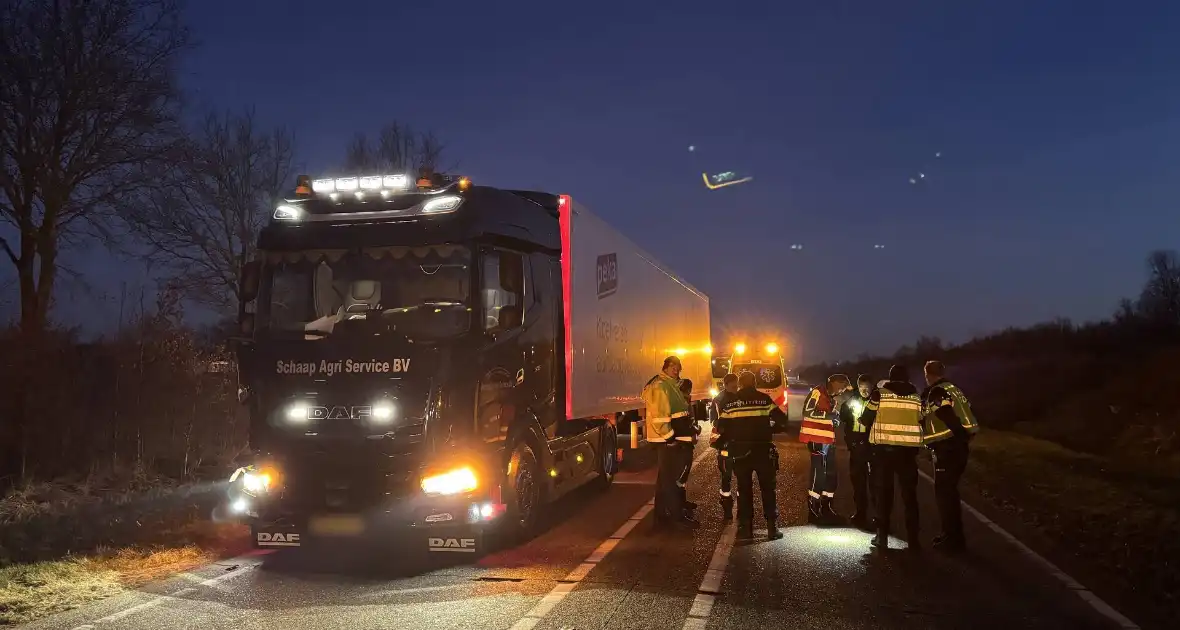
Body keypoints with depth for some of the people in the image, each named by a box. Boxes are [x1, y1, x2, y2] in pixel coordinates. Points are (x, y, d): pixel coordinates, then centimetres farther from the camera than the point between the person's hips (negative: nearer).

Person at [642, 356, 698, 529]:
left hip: (671, 438, 11)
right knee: (670, 477, -6)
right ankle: (677, 516, -3)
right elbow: (658, 415, -23)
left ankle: (662, 514, 20)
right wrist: (670, 437, -22)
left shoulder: (671, 385, 18)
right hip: (667, 440, -11)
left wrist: (687, 433, 22)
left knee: (665, 477, 14)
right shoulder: (659, 386, -16)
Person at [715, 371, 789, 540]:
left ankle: (745, 528, 9)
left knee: (744, 489, 10)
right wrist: (770, 430, 11)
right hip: (763, 449, -1)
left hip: (740, 451, 1)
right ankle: (773, 528, 7)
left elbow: (721, 428, 0)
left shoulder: (730, 401, 2)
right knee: (768, 488, 8)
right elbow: (782, 421, -7)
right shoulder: (764, 399, -2)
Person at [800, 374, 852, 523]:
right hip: (817, 439, -9)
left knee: (831, 474, 10)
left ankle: (827, 508, 20)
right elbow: (807, 412, -19)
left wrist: (836, 418, 5)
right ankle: (813, 511, -4)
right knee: (818, 473, -10)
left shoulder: (833, 399, 18)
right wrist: (829, 415, -21)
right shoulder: (817, 392, -9)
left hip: (829, 440, 9)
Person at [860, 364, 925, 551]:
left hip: (883, 448, -1)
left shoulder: (880, 394, -3)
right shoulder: (916, 397, 4)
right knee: (909, 493, 8)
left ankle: (882, 536, 9)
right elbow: (921, 423, 10)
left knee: (884, 492, 8)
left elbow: (865, 419, 1)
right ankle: (913, 538, 8)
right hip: (908, 449, 1)